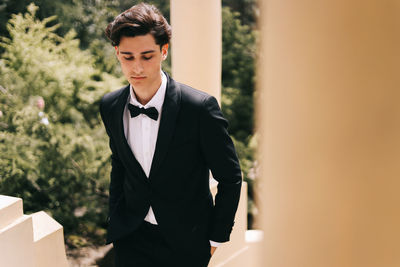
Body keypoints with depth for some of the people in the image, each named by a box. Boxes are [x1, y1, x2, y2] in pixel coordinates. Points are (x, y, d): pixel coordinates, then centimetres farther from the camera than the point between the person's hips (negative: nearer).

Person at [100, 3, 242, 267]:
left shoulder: (201, 107, -18)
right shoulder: (110, 107, -4)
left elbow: (230, 178, -9)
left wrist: (216, 238, -4)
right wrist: (115, 218, 12)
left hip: (186, 244, -3)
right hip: (132, 238, 3)